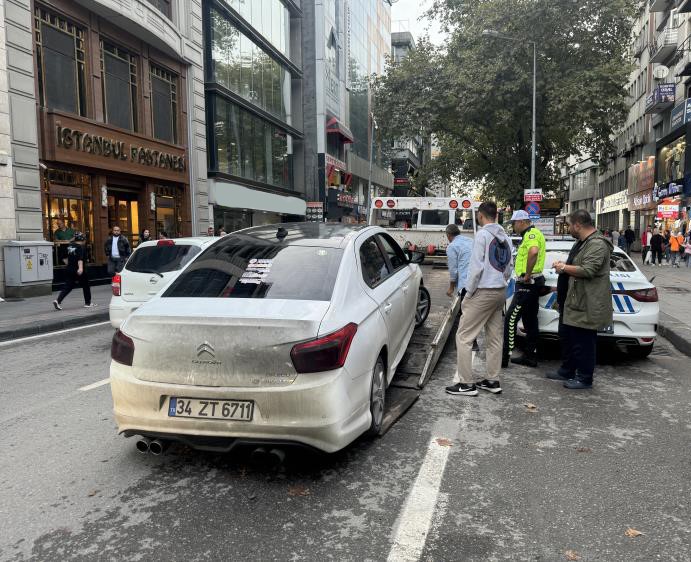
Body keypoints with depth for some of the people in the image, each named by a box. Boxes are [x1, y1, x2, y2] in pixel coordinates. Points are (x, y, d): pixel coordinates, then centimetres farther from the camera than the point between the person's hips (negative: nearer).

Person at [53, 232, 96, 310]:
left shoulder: (70, 246, 9)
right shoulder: (81, 247, -14)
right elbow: (80, 259, -29)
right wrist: (80, 268, -38)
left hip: (70, 269, 7)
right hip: (79, 270, -7)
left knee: (68, 287, 6)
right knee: (85, 286, 9)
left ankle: (58, 300, -9)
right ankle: (88, 303, 17)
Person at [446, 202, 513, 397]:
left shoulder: (482, 235, -12)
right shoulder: (505, 237, 10)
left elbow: (476, 267, -16)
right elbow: (509, 268, 14)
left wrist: (469, 292, -9)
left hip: (483, 292, -8)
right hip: (501, 292, 8)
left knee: (464, 337, -3)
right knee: (495, 338, 13)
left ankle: (466, 383, -2)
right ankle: (493, 381, 20)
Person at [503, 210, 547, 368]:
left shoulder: (531, 234, -15)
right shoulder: (532, 234, 19)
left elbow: (533, 252, -36)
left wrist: (527, 275, -27)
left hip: (527, 284, -11)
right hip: (531, 284, 11)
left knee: (511, 319, -9)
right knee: (530, 321, 13)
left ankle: (505, 356, -6)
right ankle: (530, 356, 20)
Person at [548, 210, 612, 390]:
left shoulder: (597, 245, -19)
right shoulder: (581, 242, 15)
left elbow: (588, 270, -28)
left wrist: (564, 268, -16)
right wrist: (564, 266, 11)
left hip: (586, 304, -11)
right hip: (572, 300, 11)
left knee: (584, 342, 0)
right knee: (566, 336, 19)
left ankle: (585, 378, 12)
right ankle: (567, 371, 32)